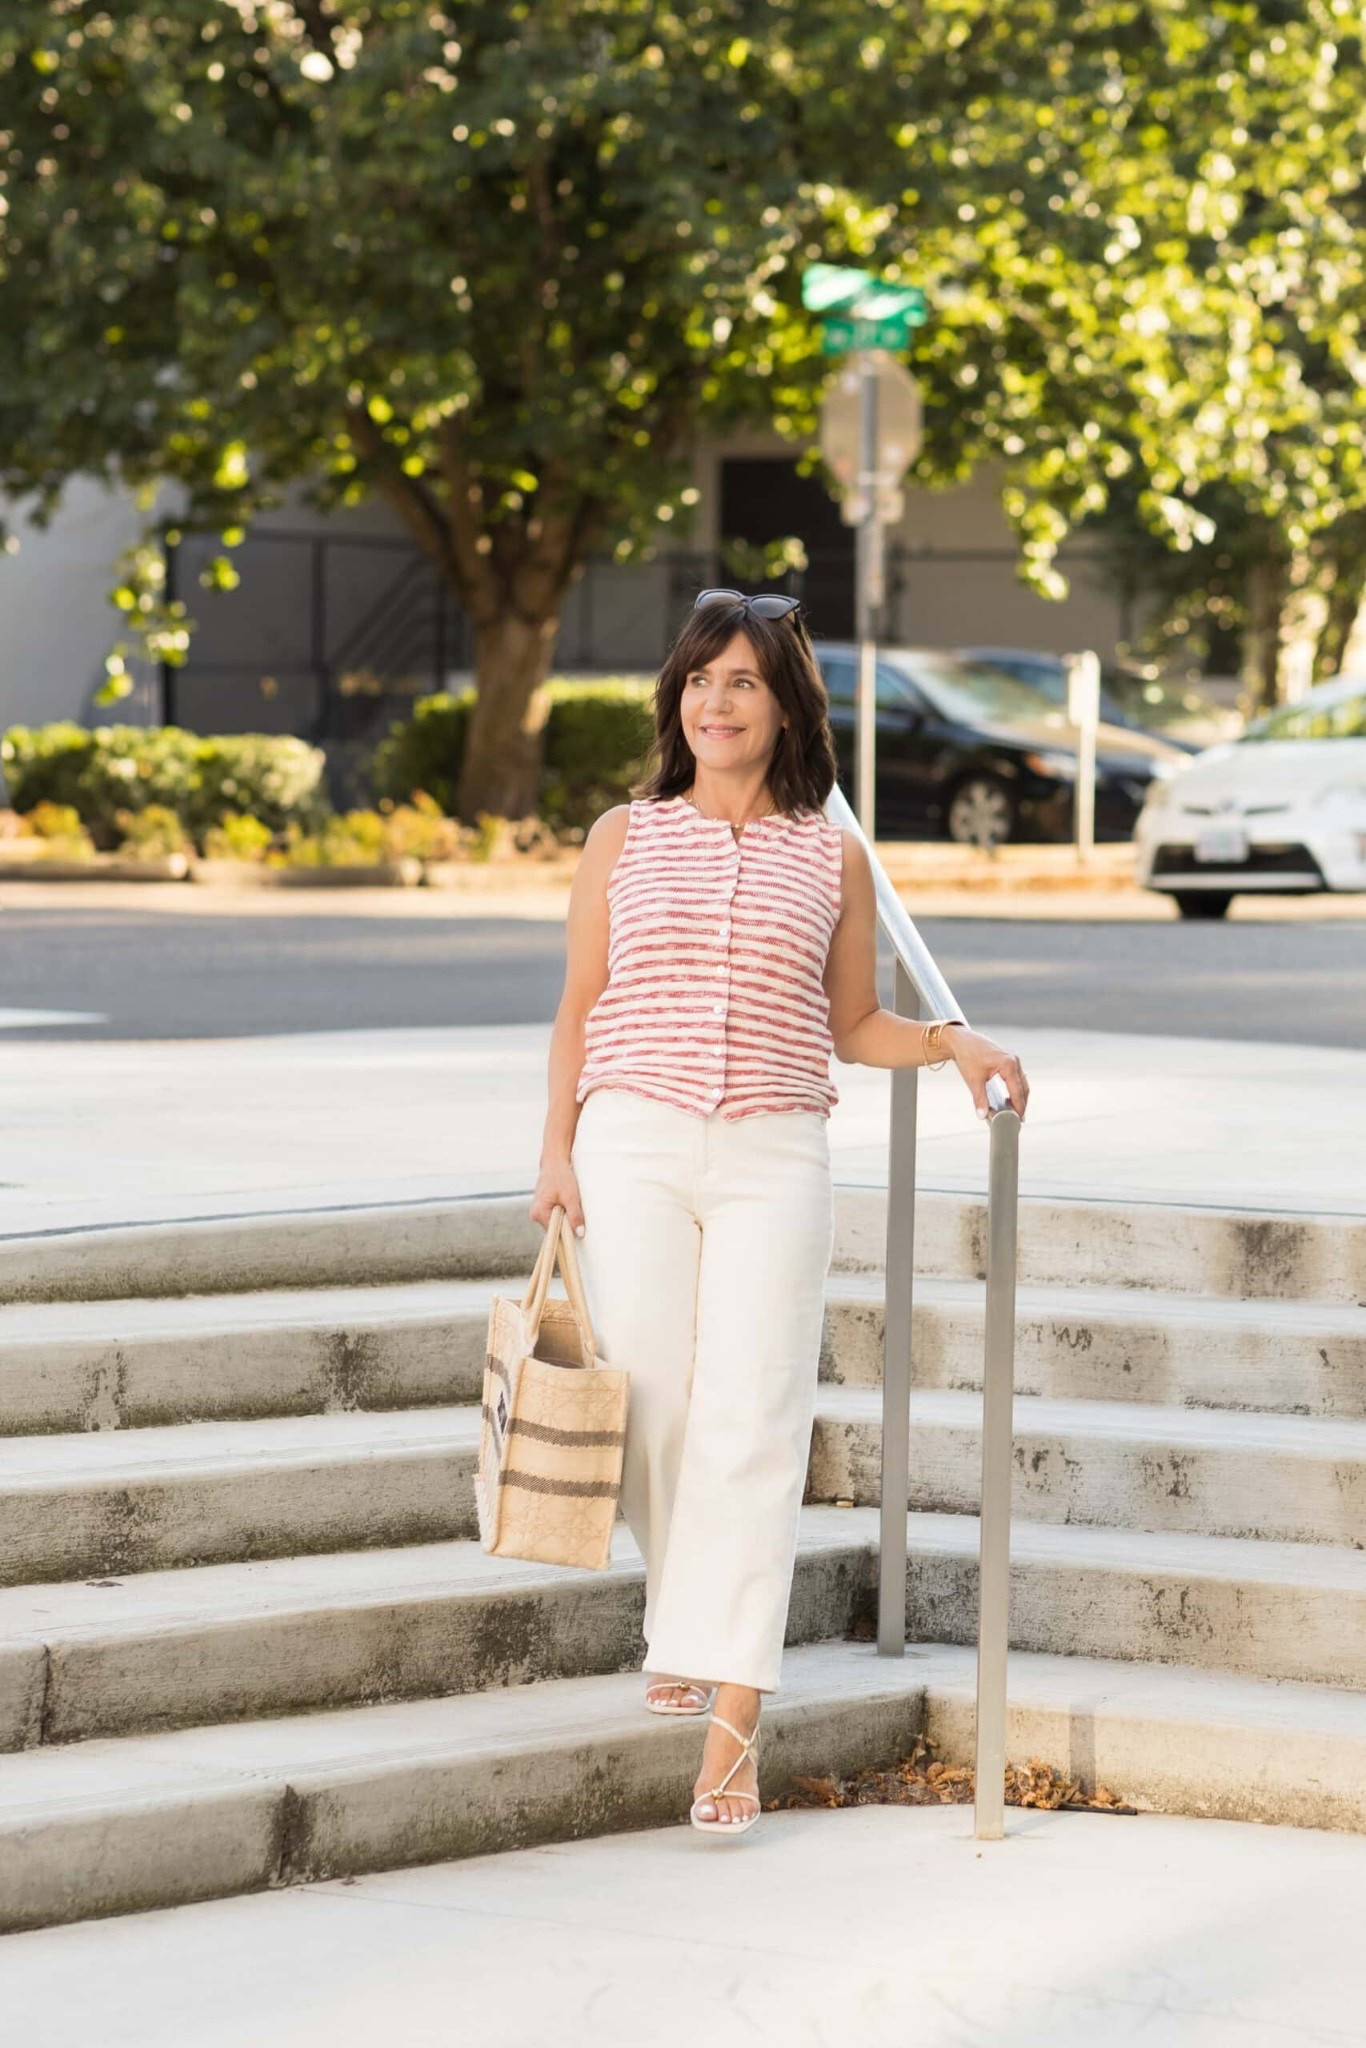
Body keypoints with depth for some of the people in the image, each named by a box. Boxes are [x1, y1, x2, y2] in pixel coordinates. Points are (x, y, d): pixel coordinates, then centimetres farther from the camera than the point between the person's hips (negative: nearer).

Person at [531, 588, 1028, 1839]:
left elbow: (853, 1025, 17)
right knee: (649, 1408, -2)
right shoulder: (625, 838, 9)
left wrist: (954, 1043, -1)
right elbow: (580, 1010, 11)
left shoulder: (832, 858, 9)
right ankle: (687, 1622, 28)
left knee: (751, 1427, -9)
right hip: (634, 1147, 1)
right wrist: (556, 1151, 3)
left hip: (774, 1159, -1)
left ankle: (732, 1723, -11)